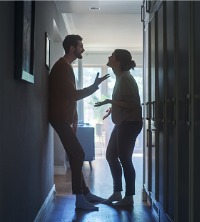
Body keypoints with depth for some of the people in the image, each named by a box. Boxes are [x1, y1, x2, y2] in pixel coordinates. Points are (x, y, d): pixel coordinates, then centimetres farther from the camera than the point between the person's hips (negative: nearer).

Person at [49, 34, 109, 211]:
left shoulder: (66, 66, 18)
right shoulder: (62, 67, -14)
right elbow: (73, 95, -20)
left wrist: (74, 119, 16)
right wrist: (94, 86, -11)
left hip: (65, 118, 10)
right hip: (60, 118, -10)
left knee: (75, 155, 12)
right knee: (78, 154, -11)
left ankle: (85, 193, 19)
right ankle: (80, 198, -7)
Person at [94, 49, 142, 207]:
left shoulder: (125, 78, -17)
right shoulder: (120, 77, 13)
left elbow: (132, 104, -22)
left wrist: (109, 102, -21)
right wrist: (112, 108, 17)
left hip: (130, 123, -10)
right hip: (122, 123, 10)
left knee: (124, 159, -3)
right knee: (111, 155, 14)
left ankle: (129, 198, 9)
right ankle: (117, 192, 25)